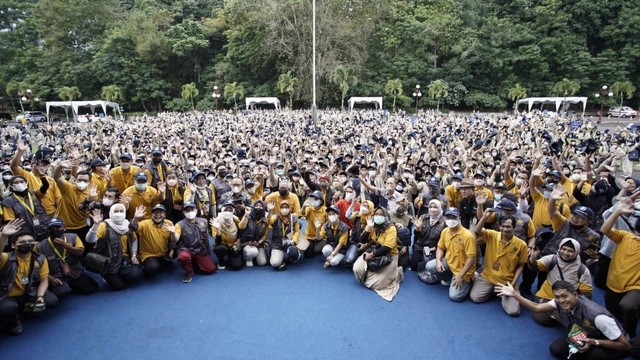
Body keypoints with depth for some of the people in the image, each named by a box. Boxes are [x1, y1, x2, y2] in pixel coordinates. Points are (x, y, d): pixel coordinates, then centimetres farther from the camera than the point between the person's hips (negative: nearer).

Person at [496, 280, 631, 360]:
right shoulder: (560, 302, -20)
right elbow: (537, 308, -22)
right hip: (584, 337, 6)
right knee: (555, 349, -12)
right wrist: (514, 294, -31)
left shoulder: (597, 316, -37)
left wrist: (594, 342, -37)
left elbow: (625, 345, -28)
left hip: (611, 345, -6)